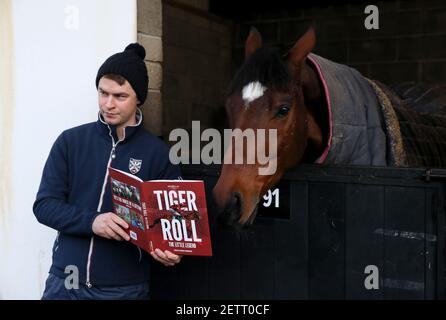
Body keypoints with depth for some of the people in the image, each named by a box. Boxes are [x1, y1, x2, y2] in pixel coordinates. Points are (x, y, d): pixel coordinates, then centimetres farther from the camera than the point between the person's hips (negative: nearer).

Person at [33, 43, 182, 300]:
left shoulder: (157, 153, -3)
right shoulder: (70, 141, 1)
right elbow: (44, 205, -3)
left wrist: (169, 250, -21)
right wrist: (91, 221, -20)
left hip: (125, 288, -1)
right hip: (64, 281, 1)